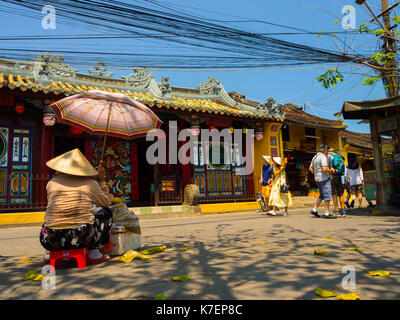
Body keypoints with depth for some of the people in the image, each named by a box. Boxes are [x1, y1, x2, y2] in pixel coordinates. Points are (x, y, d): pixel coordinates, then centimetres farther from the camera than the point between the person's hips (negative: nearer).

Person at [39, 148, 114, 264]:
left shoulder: (52, 182, 10)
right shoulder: (91, 183, 5)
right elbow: (106, 202, 22)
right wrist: (102, 180, 29)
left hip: (51, 241, 4)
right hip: (82, 238, -3)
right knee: (105, 212, 23)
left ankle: (52, 254, 21)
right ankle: (94, 252, 13)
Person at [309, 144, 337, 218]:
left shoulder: (315, 157, 14)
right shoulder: (323, 157, -13)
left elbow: (310, 168, 18)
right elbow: (324, 169, -25)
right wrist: (331, 170, -7)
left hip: (317, 179, 9)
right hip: (324, 178, -9)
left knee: (322, 195, 15)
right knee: (327, 195, -5)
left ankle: (314, 210, 10)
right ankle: (327, 213, -5)